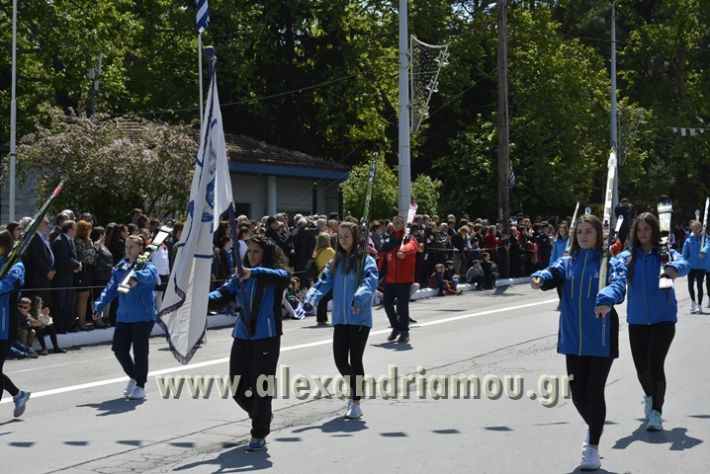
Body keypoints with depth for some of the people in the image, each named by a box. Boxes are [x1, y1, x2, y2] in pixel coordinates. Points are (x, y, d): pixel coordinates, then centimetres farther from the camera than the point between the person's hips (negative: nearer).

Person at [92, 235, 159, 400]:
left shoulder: (147, 266, -7)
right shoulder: (120, 268, 10)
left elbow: (150, 275, -31)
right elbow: (111, 289, 10)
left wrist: (136, 277, -51)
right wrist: (99, 306, -1)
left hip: (143, 316, -5)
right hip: (123, 316, 5)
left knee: (140, 351, -1)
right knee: (119, 349, 4)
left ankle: (140, 386, 14)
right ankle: (133, 376, 29)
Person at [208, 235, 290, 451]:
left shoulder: (276, 277, -4)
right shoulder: (240, 278, 10)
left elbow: (281, 277, -28)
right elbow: (223, 294, -3)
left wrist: (253, 272, -42)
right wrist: (204, 298, -25)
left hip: (267, 338, -5)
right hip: (242, 338, 5)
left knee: (260, 387, -3)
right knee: (238, 389, 8)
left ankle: (259, 435, 11)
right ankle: (261, 417, 35)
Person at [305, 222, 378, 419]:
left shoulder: (366, 261, -6)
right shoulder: (335, 262, 10)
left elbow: (370, 282, -22)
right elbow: (324, 282, 2)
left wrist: (359, 299, -40)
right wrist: (312, 297, -17)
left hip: (360, 319, -5)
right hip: (340, 319, 5)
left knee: (355, 359, -2)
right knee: (340, 359, 5)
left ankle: (356, 403, 9)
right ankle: (354, 388, 34)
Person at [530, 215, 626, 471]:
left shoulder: (608, 261, -4)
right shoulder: (568, 262, 6)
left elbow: (618, 283, -23)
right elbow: (554, 273, -14)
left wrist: (607, 299, -46)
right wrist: (541, 278, -38)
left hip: (600, 338, -4)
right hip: (573, 338, 4)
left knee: (594, 392, -2)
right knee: (577, 393, 11)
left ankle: (593, 448, 10)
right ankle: (593, 428, 41)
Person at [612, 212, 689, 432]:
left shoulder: (665, 253, -2)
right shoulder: (628, 256, 4)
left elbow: (683, 264, -21)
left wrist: (674, 268, -45)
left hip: (663, 319, -3)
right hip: (637, 320, 3)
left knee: (655, 364, -16)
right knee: (641, 368, 10)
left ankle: (656, 412, -5)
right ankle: (649, 397, 41)